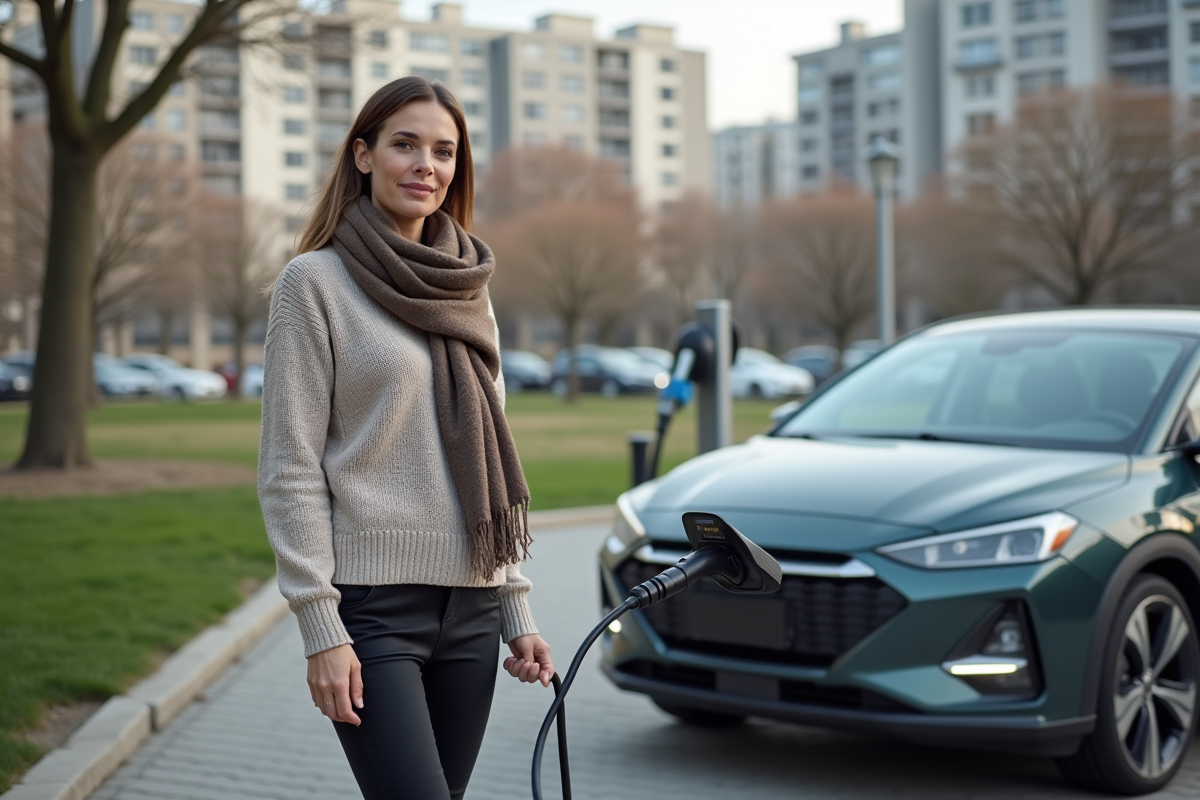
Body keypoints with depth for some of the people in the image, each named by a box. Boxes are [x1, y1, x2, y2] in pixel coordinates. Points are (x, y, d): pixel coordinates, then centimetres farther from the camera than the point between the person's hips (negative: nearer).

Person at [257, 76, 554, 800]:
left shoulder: (468, 290, 15)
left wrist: (517, 610, 12)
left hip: (470, 604, 6)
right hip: (373, 602, -6)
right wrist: (322, 629, -13)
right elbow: (290, 469, -7)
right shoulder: (316, 282, -3)